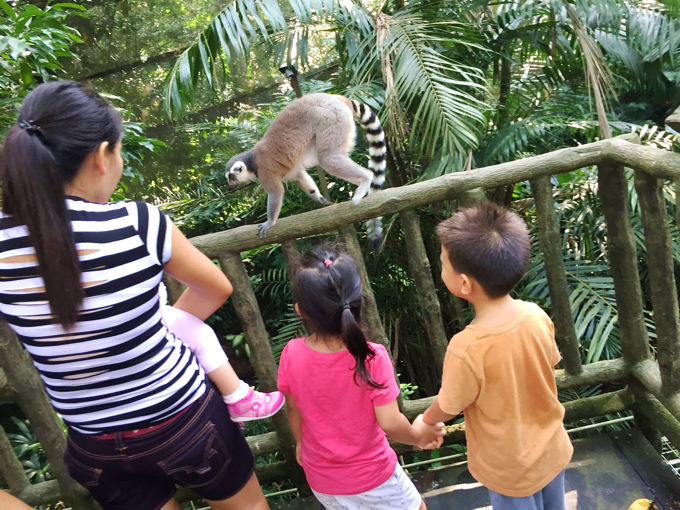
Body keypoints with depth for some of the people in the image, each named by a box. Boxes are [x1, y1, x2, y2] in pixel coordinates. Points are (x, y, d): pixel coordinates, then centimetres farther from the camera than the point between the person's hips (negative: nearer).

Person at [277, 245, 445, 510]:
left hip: (321, 478, 3)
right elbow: (390, 423, -25)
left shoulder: (291, 355, -21)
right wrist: (418, 436, -3)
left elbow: (293, 410, -6)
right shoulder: (372, 357, -31)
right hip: (370, 476, -3)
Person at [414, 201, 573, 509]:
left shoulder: (466, 349, -36)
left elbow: (448, 408, -18)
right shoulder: (537, 316, -20)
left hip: (511, 471, -5)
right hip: (552, 451, 5)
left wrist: (425, 421, 4)